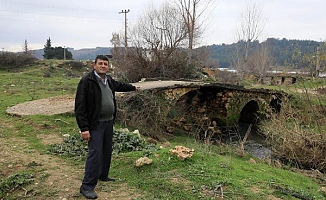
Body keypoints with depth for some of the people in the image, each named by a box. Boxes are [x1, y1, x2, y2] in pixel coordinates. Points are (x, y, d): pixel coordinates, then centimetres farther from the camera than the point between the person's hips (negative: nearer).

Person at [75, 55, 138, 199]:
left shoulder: (109, 80, 9)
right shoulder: (87, 81, -14)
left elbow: (119, 85, 33)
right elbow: (80, 106, -17)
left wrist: (133, 87, 48)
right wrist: (84, 128, -21)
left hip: (109, 122, 8)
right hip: (95, 124, -8)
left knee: (107, 151, 17)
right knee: (95, 153, -10)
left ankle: (103, 175, 35)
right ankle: (87, 186, 0)